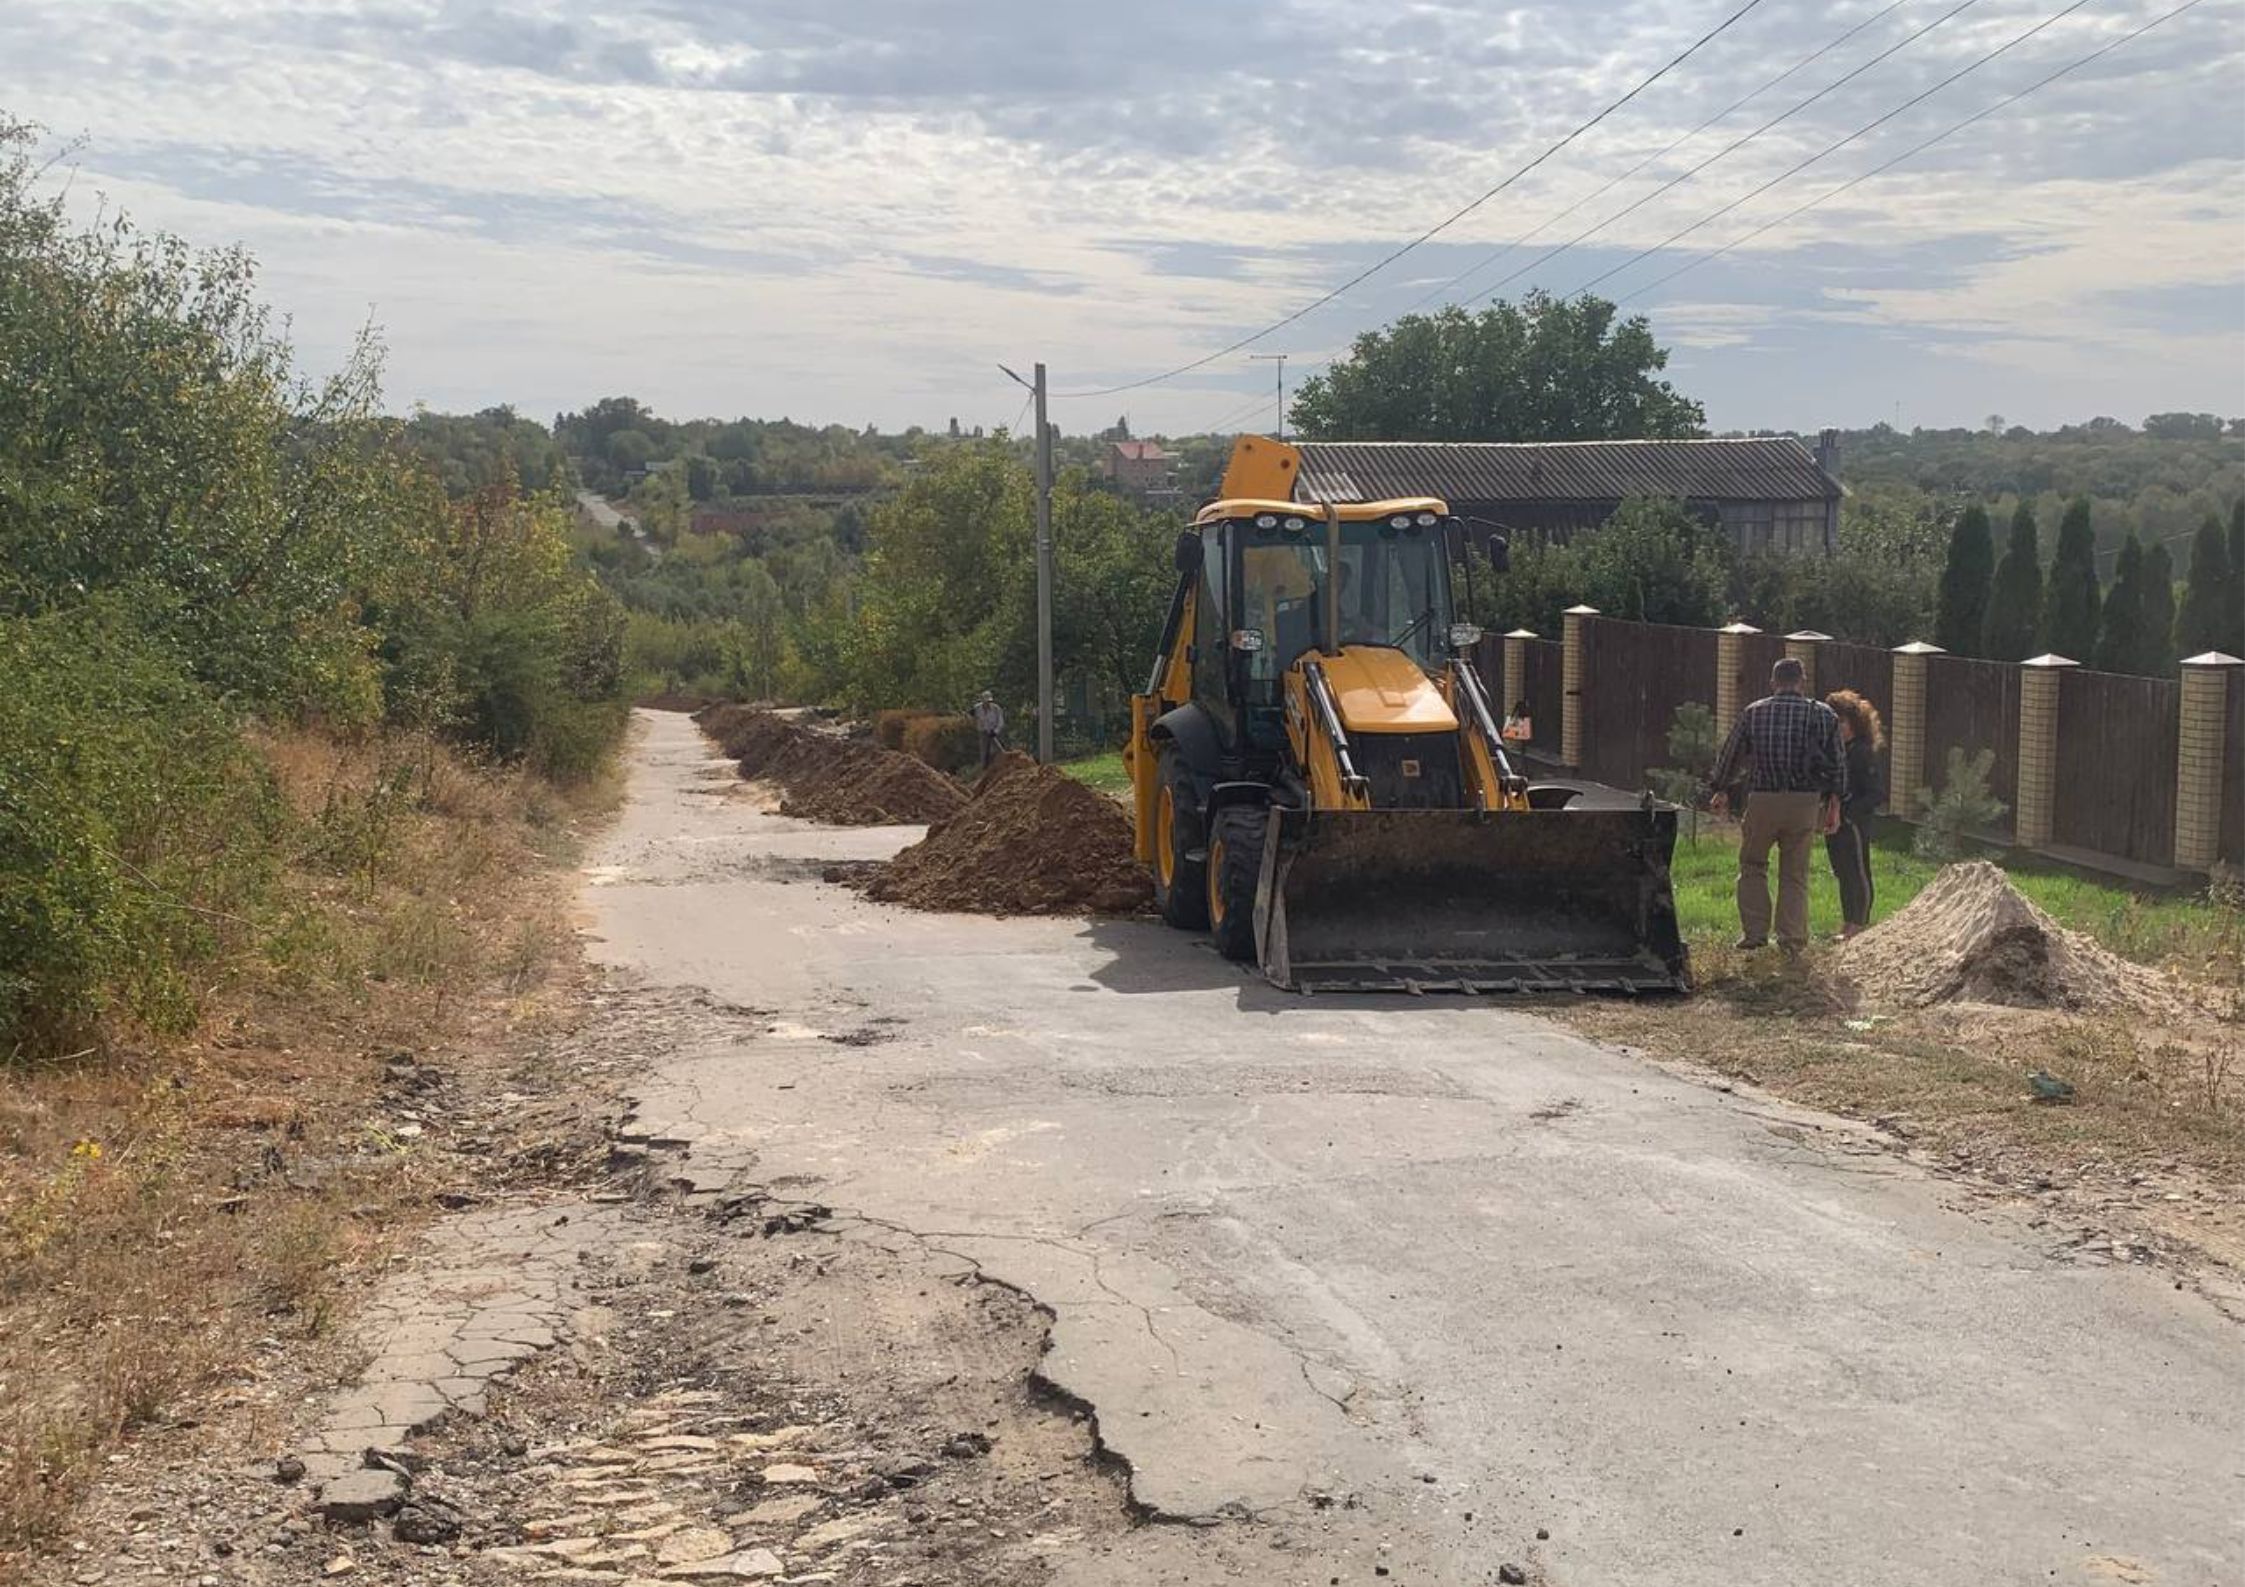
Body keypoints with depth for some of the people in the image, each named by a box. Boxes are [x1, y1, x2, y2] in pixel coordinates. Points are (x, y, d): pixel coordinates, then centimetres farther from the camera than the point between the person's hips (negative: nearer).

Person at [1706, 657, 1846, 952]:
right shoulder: (1823, 715, 2)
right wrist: (1834, 805, 12)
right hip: (1805, 802, 0)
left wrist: (1718, 791, 29)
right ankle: (1792, 939, 5)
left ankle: (1754, 933, 9)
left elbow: (1728, 758, 13)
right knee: (1795, 874, 9)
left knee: (1752, 867, 15)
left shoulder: (1753, 713, 4)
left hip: (1762, 800, 0)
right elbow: (1838, 764, 3)